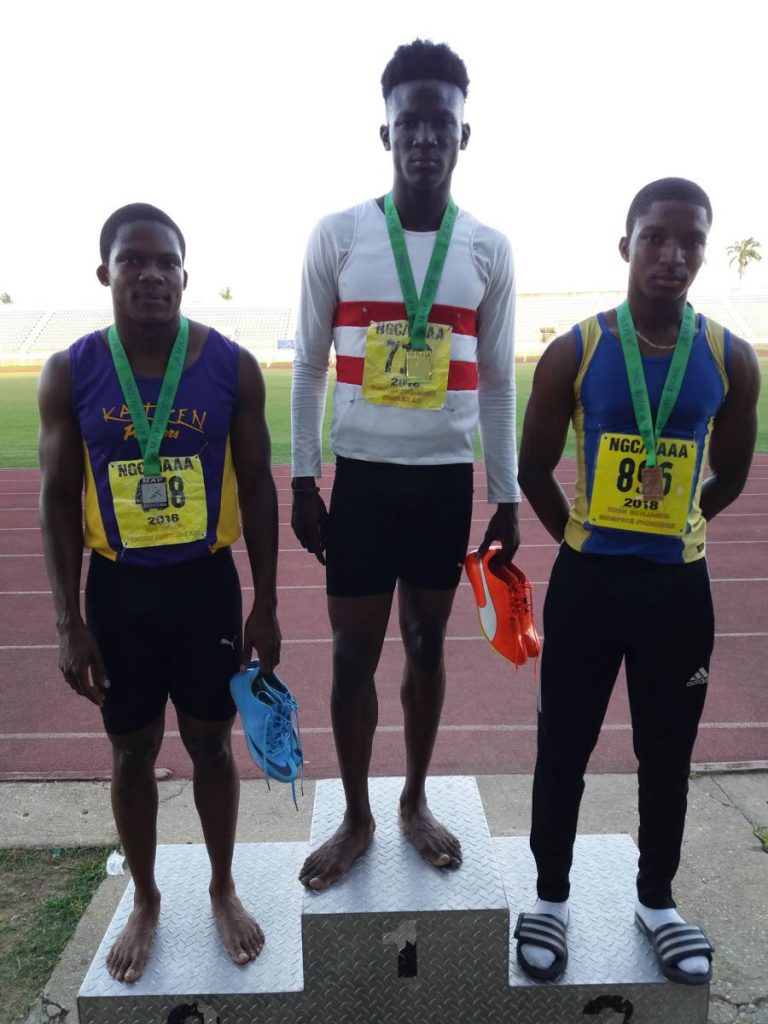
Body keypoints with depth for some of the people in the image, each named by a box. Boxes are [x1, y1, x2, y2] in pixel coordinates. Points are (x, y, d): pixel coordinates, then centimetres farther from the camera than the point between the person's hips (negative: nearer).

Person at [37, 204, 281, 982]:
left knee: (211, 743, 14)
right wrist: (69, 624, -4)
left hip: (207, 583, 0)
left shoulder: (232, 367, -8)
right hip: (118, 589, 1)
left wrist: (265, 604, -2)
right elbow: (58, 501, -2)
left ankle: (223, 890, 40)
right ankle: (145, 901, 41)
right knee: (132, 752, 15)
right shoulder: (69, 374, -6)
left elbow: (258, 489, -3)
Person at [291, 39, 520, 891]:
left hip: (446, 480, 1)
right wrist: (303, 478, -1)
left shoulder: (489, 250, 2)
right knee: (353, 652, 5)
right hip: (363, 475, -1)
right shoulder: (336, 236, -2)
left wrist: (507, 495, 4)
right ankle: (356, 817, 27)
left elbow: (497, 382, 6)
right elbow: (309, 366, 3)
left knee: (427, 643, 12)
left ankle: (416, 803, 33)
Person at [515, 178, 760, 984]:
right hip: (588, 580, -1)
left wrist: (664, 526, 11)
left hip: (679, 584, 2)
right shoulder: (574, 353, -7)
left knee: (667, 754, 15)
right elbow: (533, 469, 2)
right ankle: (551, 898, 32)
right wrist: (583, 534, 7)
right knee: (565, 748, 10)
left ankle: (657, 900, 38)